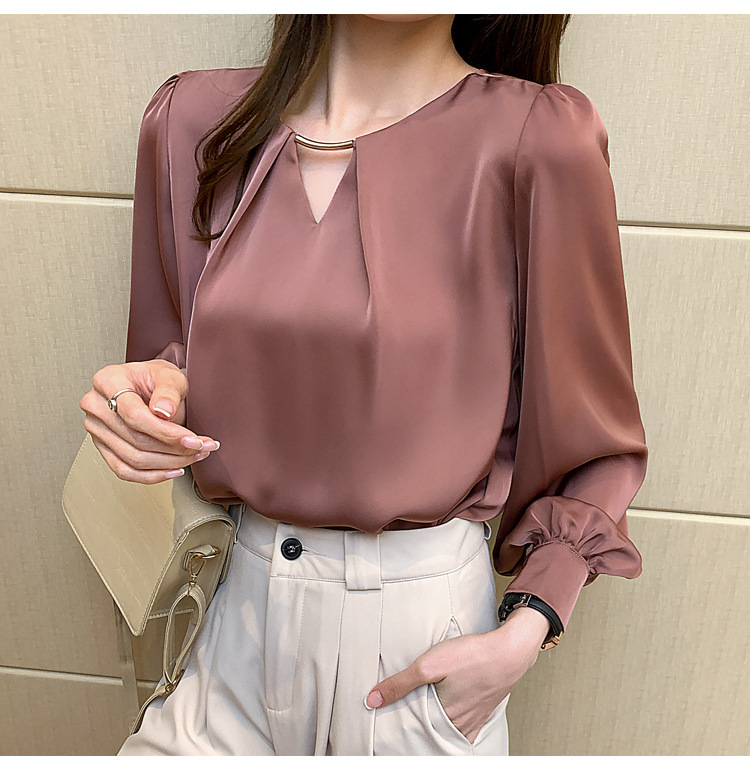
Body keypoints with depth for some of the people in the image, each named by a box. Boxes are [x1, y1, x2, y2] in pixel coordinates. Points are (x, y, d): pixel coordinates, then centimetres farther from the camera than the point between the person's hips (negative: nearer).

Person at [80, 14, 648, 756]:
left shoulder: (536, 136, -17)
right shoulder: (191, 116, -3)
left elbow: (598, 441, -6)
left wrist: (525, 633, -13)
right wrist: (156, 392, -11)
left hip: (422, 624, -3)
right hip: (237, 606, 4)